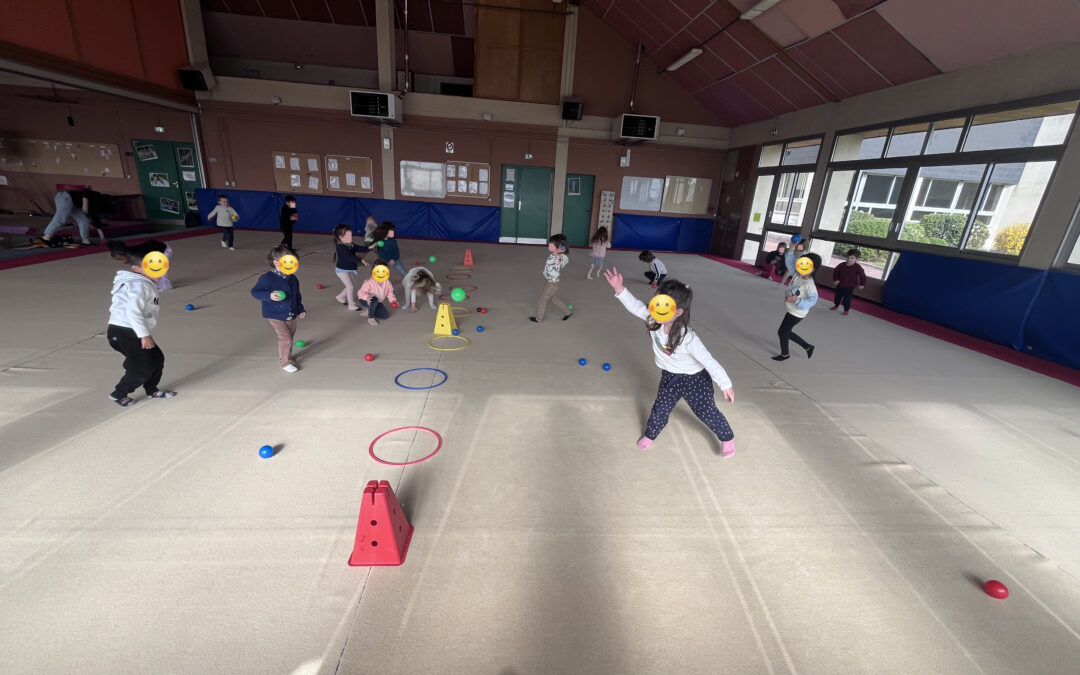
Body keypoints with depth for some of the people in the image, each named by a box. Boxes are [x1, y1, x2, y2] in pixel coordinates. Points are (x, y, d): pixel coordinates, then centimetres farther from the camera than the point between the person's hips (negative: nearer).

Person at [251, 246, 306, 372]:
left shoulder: (293, 278, 4)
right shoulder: (267, 278, -15)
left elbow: (297, 296, 16)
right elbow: (255, 292, -13)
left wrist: (300, 309, 18)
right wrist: (269, 296, -30)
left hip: (291, 315, 6)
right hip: (275, 316, -6)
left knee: (289, 338, 16)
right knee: (285, 338, -9)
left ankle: (283, 357, 38)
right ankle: (285, 362, 9)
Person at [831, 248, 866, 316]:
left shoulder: (857, 267, -16)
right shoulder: (842, 265, -8)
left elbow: (863, 276, -9)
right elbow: (835, 271, 8)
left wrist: (862, 284, -9)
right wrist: (835, 279, 1)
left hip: (850, 287, -4)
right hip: (840, 285, 4)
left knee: (847, 299, -1)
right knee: (837, 296, 19)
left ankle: (846, 310, 15)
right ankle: (836, 306, 42)